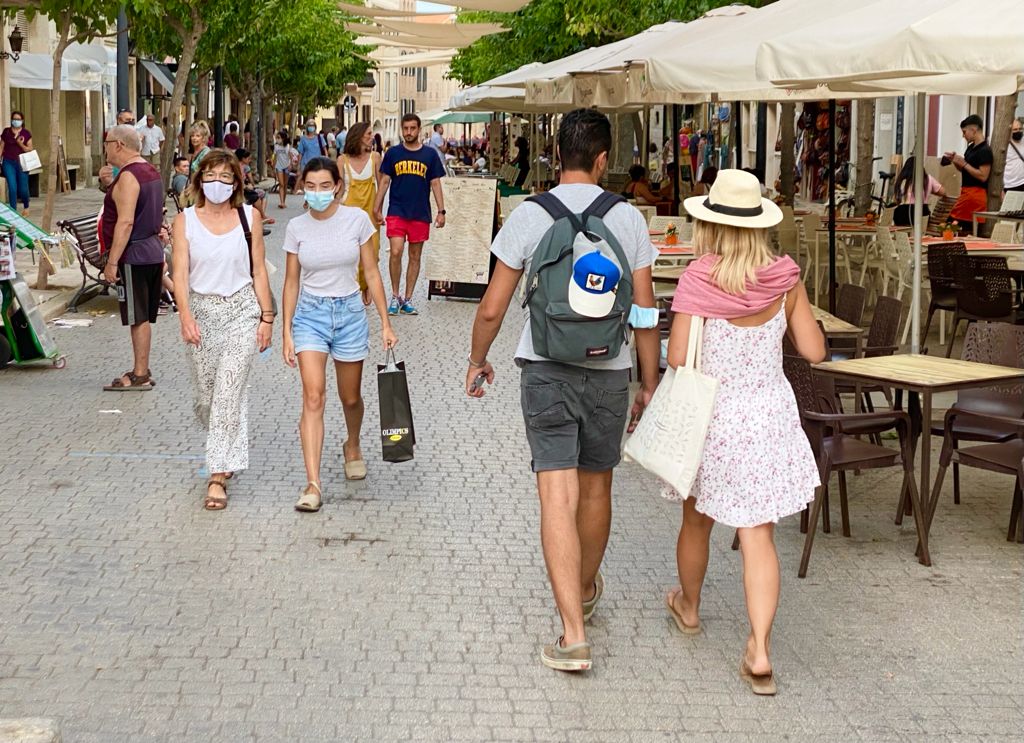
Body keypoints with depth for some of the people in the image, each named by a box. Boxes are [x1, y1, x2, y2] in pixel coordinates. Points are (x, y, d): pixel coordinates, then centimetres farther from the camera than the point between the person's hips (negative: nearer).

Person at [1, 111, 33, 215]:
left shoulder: (26, 134, 2)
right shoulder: (6, 132, 5)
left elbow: (30, 150, 1)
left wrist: (20, 144, -15)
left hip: (22, 163, 0)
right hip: (8, 163, 0)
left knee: (23, 189, 3)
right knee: (12, 188, -10)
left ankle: (26, 207, 32)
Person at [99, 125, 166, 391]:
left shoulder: (128, 177, -16)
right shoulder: (152, 173, 14)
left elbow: (125, 222, -22)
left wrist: (112, 262, -22)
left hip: (133, 256, -10)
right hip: (153, 251, 10)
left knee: (138, 318, -5)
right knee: (143, 317, 14)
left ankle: (140, 376, -2)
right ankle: (141, 371, 20)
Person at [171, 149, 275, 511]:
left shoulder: (249, 217, 1)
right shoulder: (185, 221, 0)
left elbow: (258, 270, 4)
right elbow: (180, 272, -8)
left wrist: (266, 317, 0)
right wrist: (185, 316, -22)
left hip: (242, 309, -2)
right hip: (201, 310, 2)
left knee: (229, 390, -12)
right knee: (204, 395, 9)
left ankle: (218, 475, -11)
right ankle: (228, 453, 38)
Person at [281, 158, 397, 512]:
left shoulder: (357, 219, -5)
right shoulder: (296, 227, -1)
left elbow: (372, 274, 0)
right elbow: (292, 282, 5)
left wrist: (385, 323, -1)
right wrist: (287, 332, 2)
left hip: (350, 313, 0)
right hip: (310, 314, 0)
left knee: (351, 398, 14)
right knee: (313, 397, -14)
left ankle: (353, 446, 47)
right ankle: (313, 485, -17)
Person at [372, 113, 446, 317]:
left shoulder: (430, 154, 3)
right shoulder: (393, 153, 3)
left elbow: (435, 184, 6)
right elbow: (384, 181, 6)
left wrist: (441, 211, 0)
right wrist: (377, 208, 1)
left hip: (421, 214, 1)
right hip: (397, 212, -1)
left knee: (415, 257, 7)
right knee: (396, 252, -13)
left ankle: (408, 299, 16)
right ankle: (395, 296, 2)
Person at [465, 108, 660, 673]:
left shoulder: (529, 215, -4)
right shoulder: (628, 219, -1)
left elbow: (492, 309, -2)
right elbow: (646, 312, 1)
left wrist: (477, 361, 15)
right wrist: (650, 384, 11)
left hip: (546, 370, -2)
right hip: (609, 372, 2)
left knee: (558, 498, -5)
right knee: (595, 489, 19)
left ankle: (574, 636, -12)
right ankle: (587, 590, 42)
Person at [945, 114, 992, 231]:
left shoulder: (985, 151, -14)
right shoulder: (971, 147, 14)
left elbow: (983, 176, -20)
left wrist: (964, 164, -16)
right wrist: (955, 161, 6)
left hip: (975, 194, -9)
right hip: (967, 192, 9)